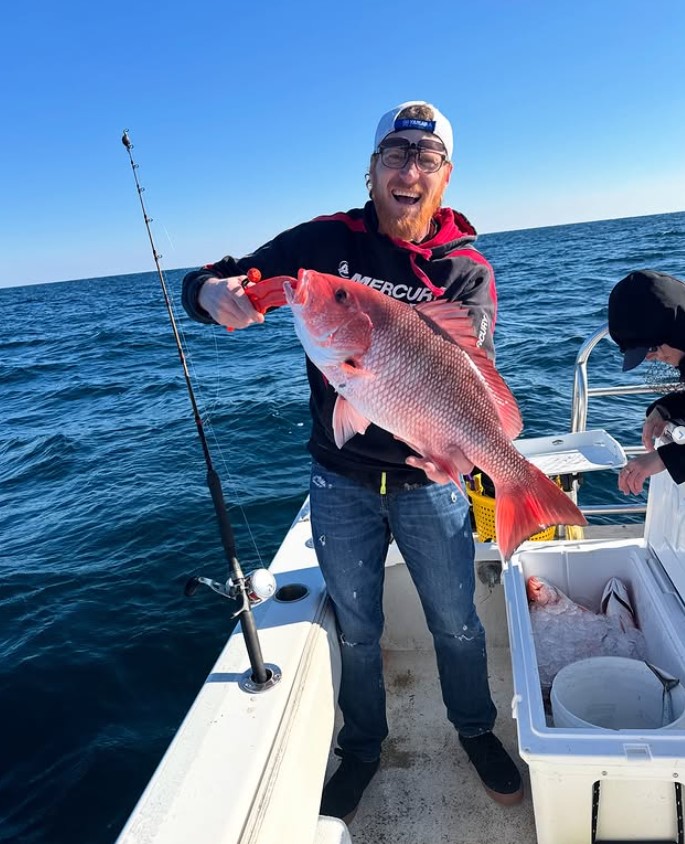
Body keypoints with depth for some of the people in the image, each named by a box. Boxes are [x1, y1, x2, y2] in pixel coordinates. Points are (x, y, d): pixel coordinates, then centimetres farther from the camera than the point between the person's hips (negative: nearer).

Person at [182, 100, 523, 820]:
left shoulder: (467, 272, -5)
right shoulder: (323, 242, -4)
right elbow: (207, 283, -3)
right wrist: (215, 292, -28)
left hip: (428, 480, 0)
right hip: (341, 482, 1)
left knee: (456, 623, 17)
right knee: (355, 630, 18)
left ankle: (476, 731, 48)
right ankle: (362, 748, 45)